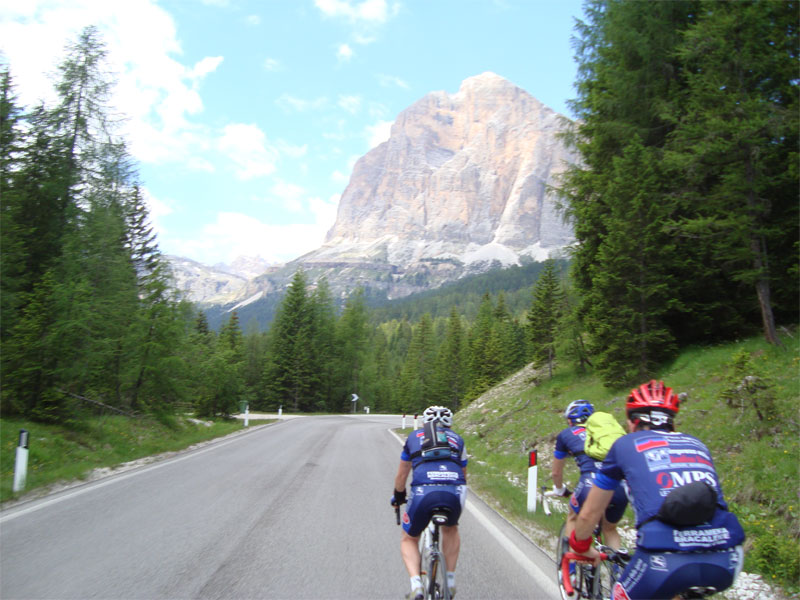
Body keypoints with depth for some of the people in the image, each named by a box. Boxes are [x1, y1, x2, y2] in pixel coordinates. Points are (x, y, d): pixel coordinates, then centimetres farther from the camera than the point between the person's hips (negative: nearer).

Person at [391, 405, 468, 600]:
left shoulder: (414, 436, 26)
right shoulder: (457, 439, 28)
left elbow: (401, 477, 31)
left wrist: (398, 497, 50)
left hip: (423, 492, -2)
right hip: (455, 493, 2)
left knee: (409, 539, 23)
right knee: (451, 529, 35)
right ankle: (450, 581, 28)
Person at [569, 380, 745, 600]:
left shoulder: (625, 445, 18)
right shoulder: (697, 444, 26)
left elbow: (589, 514, 25)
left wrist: (582, 548, 45)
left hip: (665, 559, -4)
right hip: (727, 561, 4)